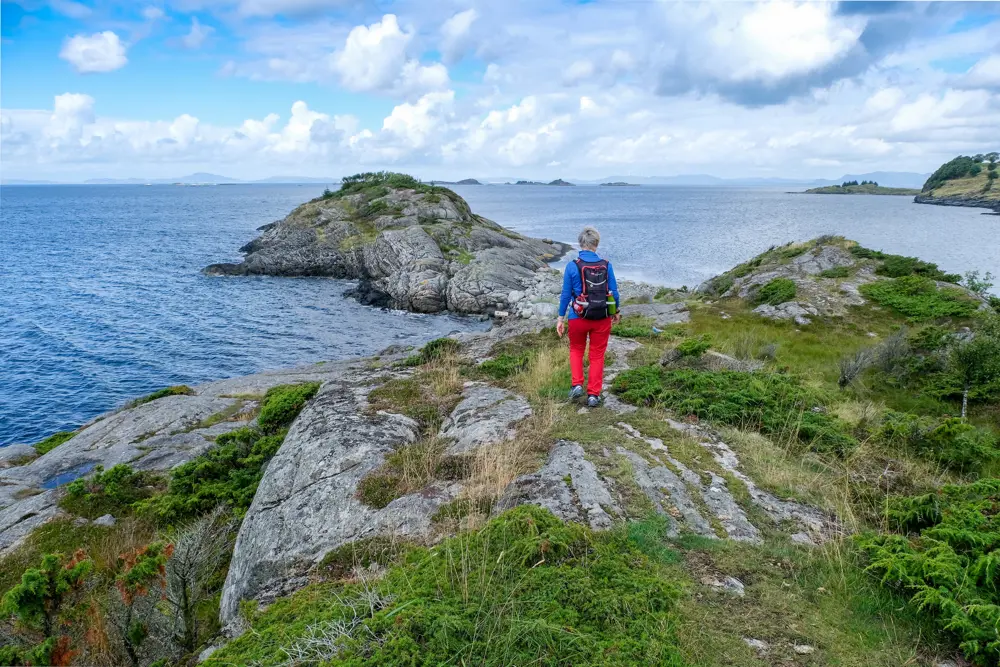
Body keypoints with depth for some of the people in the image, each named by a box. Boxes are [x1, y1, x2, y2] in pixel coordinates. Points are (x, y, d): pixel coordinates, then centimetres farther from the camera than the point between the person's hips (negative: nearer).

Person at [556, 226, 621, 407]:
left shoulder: (572, 266, -10)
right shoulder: (606, 265, -5)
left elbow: (566, 294, -6)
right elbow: (614, 291, 1)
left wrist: (561, 318, 3)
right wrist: (617, 311, 18)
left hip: (578, 317, -1)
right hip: (602, 318, 1)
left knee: (576, 350, 22)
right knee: (597, 355, 12)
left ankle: (577, 385, 9)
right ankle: (593, 394, 13)